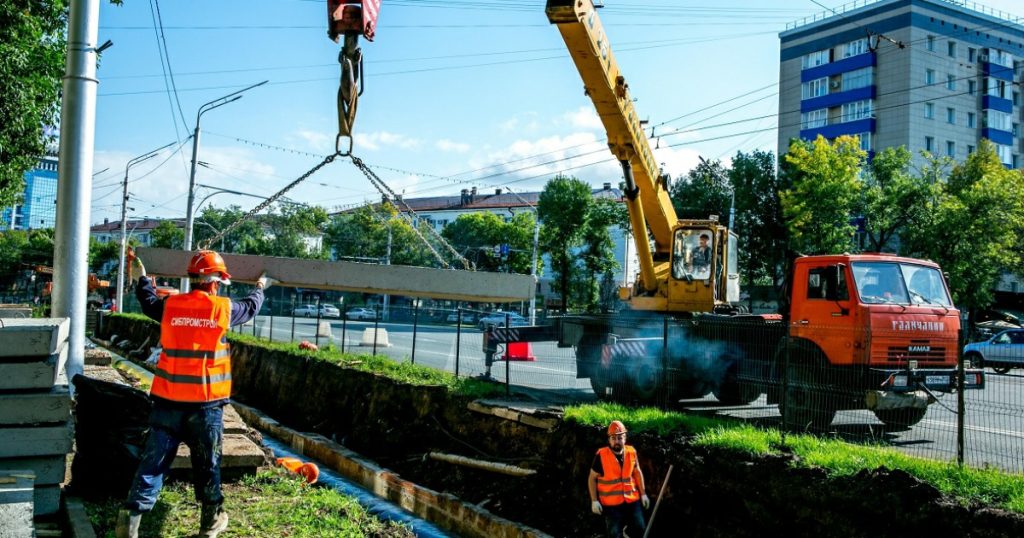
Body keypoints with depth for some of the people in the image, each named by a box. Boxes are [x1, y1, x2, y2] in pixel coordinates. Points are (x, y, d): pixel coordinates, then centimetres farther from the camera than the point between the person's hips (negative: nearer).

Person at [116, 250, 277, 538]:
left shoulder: (170, 305, 0)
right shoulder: (223, 308, -4)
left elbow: (149, 302, 23)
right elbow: (250, 307, 17)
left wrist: (143, 276, 42)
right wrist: (260, 288, 39)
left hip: (168, 401, 2)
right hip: (206, 403, -2)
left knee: (153, 461, 7)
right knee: (207, 463, 12)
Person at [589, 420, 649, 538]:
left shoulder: (631, 452, -4)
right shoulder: (601, 455, -15)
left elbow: (637, 473, 11)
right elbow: (592, 478, -7)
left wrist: (643, 493, 11)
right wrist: (594, 501, -10)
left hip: (632, 500, 4)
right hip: (611, 503, -4)